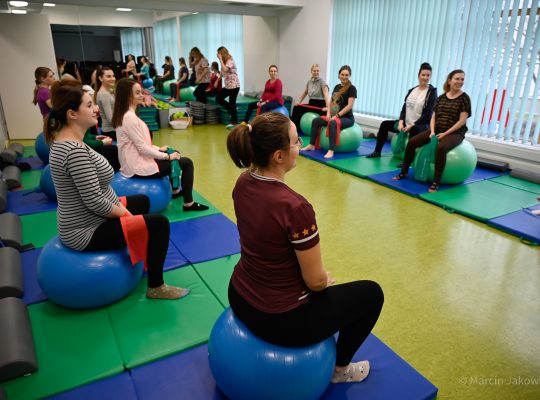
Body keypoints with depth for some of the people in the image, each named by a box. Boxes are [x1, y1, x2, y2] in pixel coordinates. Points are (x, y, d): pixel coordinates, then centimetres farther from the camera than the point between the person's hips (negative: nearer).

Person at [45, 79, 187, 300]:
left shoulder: (63, 139, 4)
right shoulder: (75, 150, -29)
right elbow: (95, 202, -29)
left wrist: (121, 208, 8)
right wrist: (125, 213, -12)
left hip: (84, 219, 11)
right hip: (87, 232, -11)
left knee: (142, 200, 24)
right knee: (159, 223, -13)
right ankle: (156, 287, 3)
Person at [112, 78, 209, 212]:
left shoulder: (126, 114, 9)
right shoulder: (129, 117, -23)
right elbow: (143, 148, -23)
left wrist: (158, 149, 10)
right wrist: (167, 156, -14)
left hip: (136, 161, 10)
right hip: (139, 167, -10)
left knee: (174, 153, 27)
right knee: (186, 163, -6)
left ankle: (175, 190, 38)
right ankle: (188, 203, 1)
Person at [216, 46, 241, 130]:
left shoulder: (230, 61, -11)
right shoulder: (225, 61, 14)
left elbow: (225, 70, -28)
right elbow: (223, 73, 12)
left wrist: (220, 59, -22)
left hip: (234, 85, -9)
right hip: (227, 86, 9)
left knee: (232, 103, -4)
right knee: (218, 99, 6)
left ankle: (234, 122, 6)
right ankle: (232, 110, 17)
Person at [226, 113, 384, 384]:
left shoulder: (243, 182, -7)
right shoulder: (294, 207, -32)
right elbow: (316, 281, -21)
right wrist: (325, 280, 4)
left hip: (240, 298, 8)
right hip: (280, 320, -7)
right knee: (371, 293, 13)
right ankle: (340, 368, 32)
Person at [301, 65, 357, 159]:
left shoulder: (351, 88, -8)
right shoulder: (337, 87, 13)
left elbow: (349, 105, -16)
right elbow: (332, 101, 15)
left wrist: (337, 116, -21)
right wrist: (328, 113, -4)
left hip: (347, 118, -7)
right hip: (335, 116, 7)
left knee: (332, 123, -37)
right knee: (316, 120, -8)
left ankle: (331, 150, -40)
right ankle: (311, 145, -3)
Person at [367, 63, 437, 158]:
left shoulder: (432, 92, -6)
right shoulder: (412, 90, 11)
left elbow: (427, 115, -14)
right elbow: (404, 108, 7)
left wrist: (412, 125, -21)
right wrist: (401, 122, -11)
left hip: (421, 125, -7)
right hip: (406, 123, 7)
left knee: (414, 130, -40)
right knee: (385, 124, 0)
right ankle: (377, 152, 6)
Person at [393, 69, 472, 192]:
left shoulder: (464, 98, -4)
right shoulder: (441, 98, 9)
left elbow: (462, 121, -11)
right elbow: (434, 117, 7)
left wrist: (445, 133, -18)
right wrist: (432, 132, -10)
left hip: (455, 133, -5)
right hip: (437, 129, 5)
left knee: (441, 148, -38)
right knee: (411, 143, -12)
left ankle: (436, 183, -31)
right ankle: (404, 172, 4)